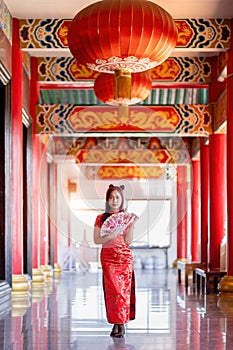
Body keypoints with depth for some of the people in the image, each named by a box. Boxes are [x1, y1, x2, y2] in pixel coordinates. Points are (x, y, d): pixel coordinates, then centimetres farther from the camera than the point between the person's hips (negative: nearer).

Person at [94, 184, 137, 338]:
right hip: (108, 257, 0)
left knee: (124, 289, -4)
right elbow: (96, 240, 2)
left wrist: (132, 225, -13)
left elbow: (128, 241, 0)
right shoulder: (101, 218, 4)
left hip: (125, 256, 0)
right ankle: (117, 323, 1)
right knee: (113, 289, -6)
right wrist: (109, 237, -15)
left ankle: (121, 324, 1)